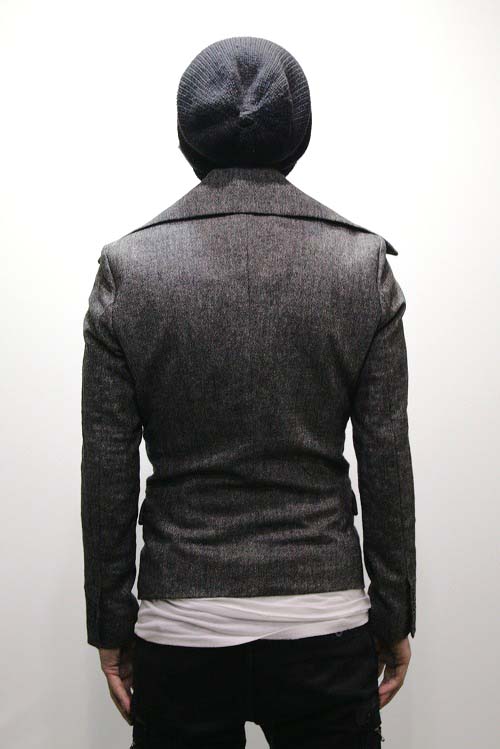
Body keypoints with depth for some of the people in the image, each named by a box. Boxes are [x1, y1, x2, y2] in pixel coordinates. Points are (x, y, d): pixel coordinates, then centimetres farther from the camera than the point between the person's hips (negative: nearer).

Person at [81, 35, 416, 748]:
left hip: (181, 630, 0)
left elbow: (107, 472, -5)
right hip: (325, 624, 1)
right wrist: (394, 616, 6)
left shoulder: (128, 267, -6)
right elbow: (386, 463, -4)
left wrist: (111, 624, 6)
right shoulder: (363, 263, -6)